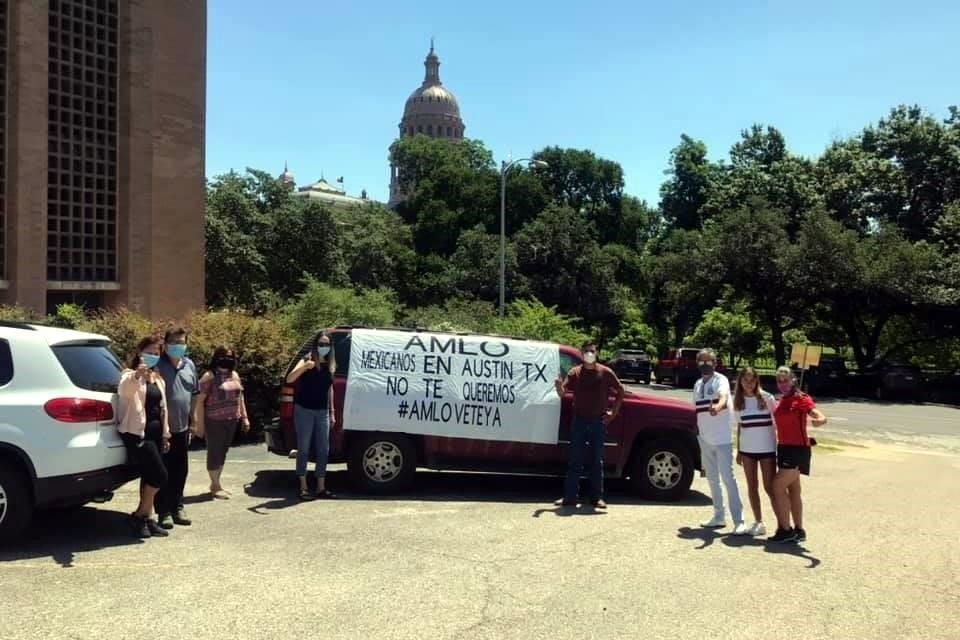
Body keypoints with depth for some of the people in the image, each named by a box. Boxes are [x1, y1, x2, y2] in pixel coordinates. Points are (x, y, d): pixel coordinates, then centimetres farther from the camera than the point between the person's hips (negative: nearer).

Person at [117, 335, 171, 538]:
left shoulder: (157, 378, 17)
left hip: (155, 432, 8)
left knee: (149, 477, 10)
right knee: (159, 475, -12)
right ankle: (140, 515, 3)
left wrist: (165, 433, 18)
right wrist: (137, 375, -54)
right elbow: (123, 388, -32)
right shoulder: (131, 375, -7)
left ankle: (146, 518, 17)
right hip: (137, 433, -8)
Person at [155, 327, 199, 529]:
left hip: (182, 427, 6)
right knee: (163, 471, 2)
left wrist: (193, 423, 13)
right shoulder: (158, 365, -10)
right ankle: (164, 512, 12)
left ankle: (177, 508, 25)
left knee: (180, 470, 13)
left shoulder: (189, 365, 9)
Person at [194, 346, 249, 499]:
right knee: (214, 452, 0)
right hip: (214, 421, -7)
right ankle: (216, 486, 8)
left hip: (231, 421, 7)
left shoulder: (235, 375, 12)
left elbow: (240, 397, 19)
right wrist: (200, 422, -15)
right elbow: (200, 401, -11)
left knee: (223, 452, 12)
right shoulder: (209, 376, -9)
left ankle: (215, 483, 23)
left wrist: (244, 417, 15)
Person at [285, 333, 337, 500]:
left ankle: (321, 488, 14)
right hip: (304, 411, -5)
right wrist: (305, 366, -40)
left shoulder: (330, 365, 7)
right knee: (304, 449, 1)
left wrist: (332, 411, 14)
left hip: (322, 412, 5)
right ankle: (303, 488, 7)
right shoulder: (307, 361, -9)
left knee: (323, 450, 6)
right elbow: (289, 379, -23)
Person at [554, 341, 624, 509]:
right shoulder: (575, 373, 2)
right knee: (575, 460, 2)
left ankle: (597, 497, 14)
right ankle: (569, 497, 5)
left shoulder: (605, 372, 1)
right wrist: (559, 386, -30)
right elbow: (562, 393, -7)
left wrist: (614, 412, 4)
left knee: (597, 461, 7)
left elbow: (620, 391, 10)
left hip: (598, 422, 0)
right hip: (579, 421, 0)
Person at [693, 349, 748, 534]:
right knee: (712, 479, 14)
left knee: (728, 478, -10)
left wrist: (718, 407, -56)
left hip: (722, 439, -7)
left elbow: (724, 398, -33)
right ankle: (719, 516, 25)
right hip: (705, 440, 7)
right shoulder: (698, 384, 12)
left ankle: (739, 521, -8)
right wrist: (698, 435, 15)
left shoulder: (720, 380, -11)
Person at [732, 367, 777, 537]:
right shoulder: (738, 401, 5)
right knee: (752, 486, 8)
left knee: (770, 487, -3)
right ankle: (758, 522, 16)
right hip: (747, 449, 4)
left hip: (767, 448, -4)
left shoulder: (766, 398, -6)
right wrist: (738, 451, 11)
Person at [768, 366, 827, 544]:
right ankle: (798, 531, 20)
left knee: (778, 487, -11)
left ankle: (785, 530, -2)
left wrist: (818, 421, -46)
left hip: (798, 449, -8)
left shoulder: (802, 399, -12)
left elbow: (822, 418, -26)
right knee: (793, 490, 12)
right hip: (784, 448, 8)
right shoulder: (781, 401, 11)